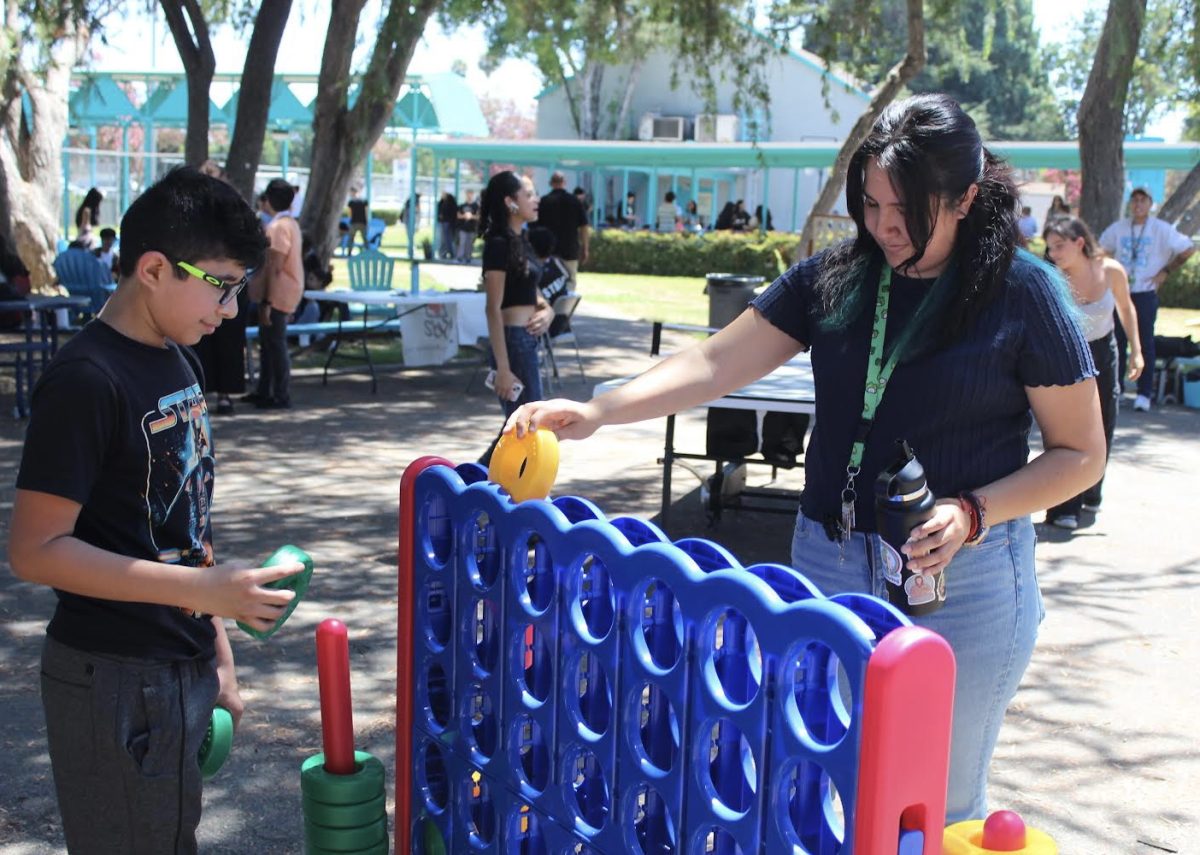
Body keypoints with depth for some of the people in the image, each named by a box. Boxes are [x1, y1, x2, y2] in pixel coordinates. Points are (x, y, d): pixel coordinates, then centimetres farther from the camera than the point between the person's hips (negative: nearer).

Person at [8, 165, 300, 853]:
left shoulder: (178, 361, 8)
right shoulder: (86, 380, -18)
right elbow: (36, 550, -21)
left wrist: (218, 650, 15)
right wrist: (202, 588, -26)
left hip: (184, 668, 8)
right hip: (114, 683, -8)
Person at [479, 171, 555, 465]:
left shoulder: (519, 241, 14)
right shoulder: (499, 244, -13)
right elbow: (493, 309, -18)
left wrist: (547, 310, -1)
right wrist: (503, 368, -22)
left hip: (528, 341, 10)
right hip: (513, 342, -10)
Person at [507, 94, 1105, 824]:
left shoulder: (1024, 293, -8)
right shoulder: (832, 280, 1)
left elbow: (1082, 453, -4)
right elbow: (715, 365, -3)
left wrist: (974, 512, -19)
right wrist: (598, 411, -16)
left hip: (963, 581, -3)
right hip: (830, 563, 4)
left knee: (944, 801, 9)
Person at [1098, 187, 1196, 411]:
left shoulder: (1161, 229, -5)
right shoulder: (1118, 228, 3)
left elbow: (1188, 249, -1)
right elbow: (1102, 250, 17)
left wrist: (1166, 271, -4)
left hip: (1146, 294, -3)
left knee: (1145, 342, 1)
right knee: (1117, 341, 7)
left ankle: (1144, 393, 5)